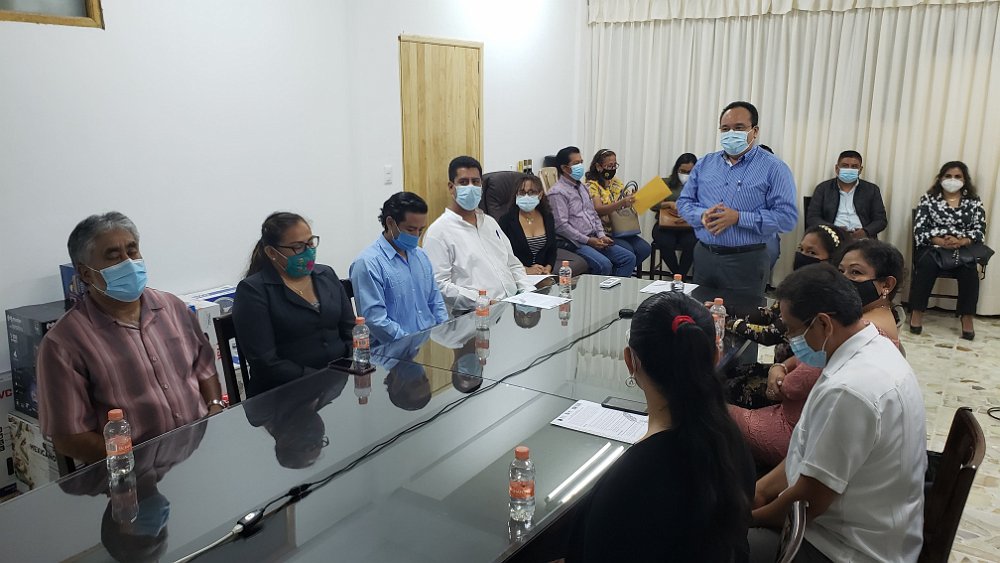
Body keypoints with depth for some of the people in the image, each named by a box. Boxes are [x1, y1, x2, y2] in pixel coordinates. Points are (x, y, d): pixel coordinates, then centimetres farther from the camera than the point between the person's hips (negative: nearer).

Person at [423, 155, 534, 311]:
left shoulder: (490, 222, 22)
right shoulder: (438, 231, -3)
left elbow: (513, 264, 26)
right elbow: (439, 285, -12)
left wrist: (530, 293, 8)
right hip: (473, 316, -7)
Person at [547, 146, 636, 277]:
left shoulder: (582, 188, 19)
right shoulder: (557, 192, -9)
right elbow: (561, 226, -16)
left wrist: (601, 235, 5)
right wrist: (587, 240, -15)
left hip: (594, 239, 9)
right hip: (574, 243, -9)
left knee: (629, 258, -3)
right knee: (604, 265, -30)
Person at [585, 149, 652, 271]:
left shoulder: (617, 183, 15)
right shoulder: (592, 185, -7)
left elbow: (628, 201, 18)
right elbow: (598, 210, -21)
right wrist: (622, 203, -35)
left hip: (621, 230, 7)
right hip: (605, 232, -7)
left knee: (645, 249, -14)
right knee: (628, 251, -27)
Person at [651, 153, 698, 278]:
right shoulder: (665, 183, 17)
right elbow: (652, 204, 7)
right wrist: (669, 204, -9)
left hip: (689, 227, -1)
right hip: (665, 225, 1)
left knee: (690, 243, -33)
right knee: (666, 242, -32)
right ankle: (678, 275, -10)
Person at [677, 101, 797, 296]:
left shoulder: (774, 168, -4)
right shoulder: (705, 164, 11)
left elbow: (787, 216, -11)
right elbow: (684, 202, 12)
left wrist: (739, 218, -19)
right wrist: (702, 215, -10)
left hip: (746, 261, -4)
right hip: (703, 256, 4)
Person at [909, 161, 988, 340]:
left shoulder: (974, 201, 11)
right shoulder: (928, 198, 7)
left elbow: (980, 231, 2)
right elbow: (919, 230, -2)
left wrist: (960, 242, -18)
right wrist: (941, 241, -18)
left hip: (963, 249, 1)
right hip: (933, 248, -1)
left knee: (969, 269, -31)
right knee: (927, 264, -34)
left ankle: (967, 317, -23)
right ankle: (917, 311, -27)